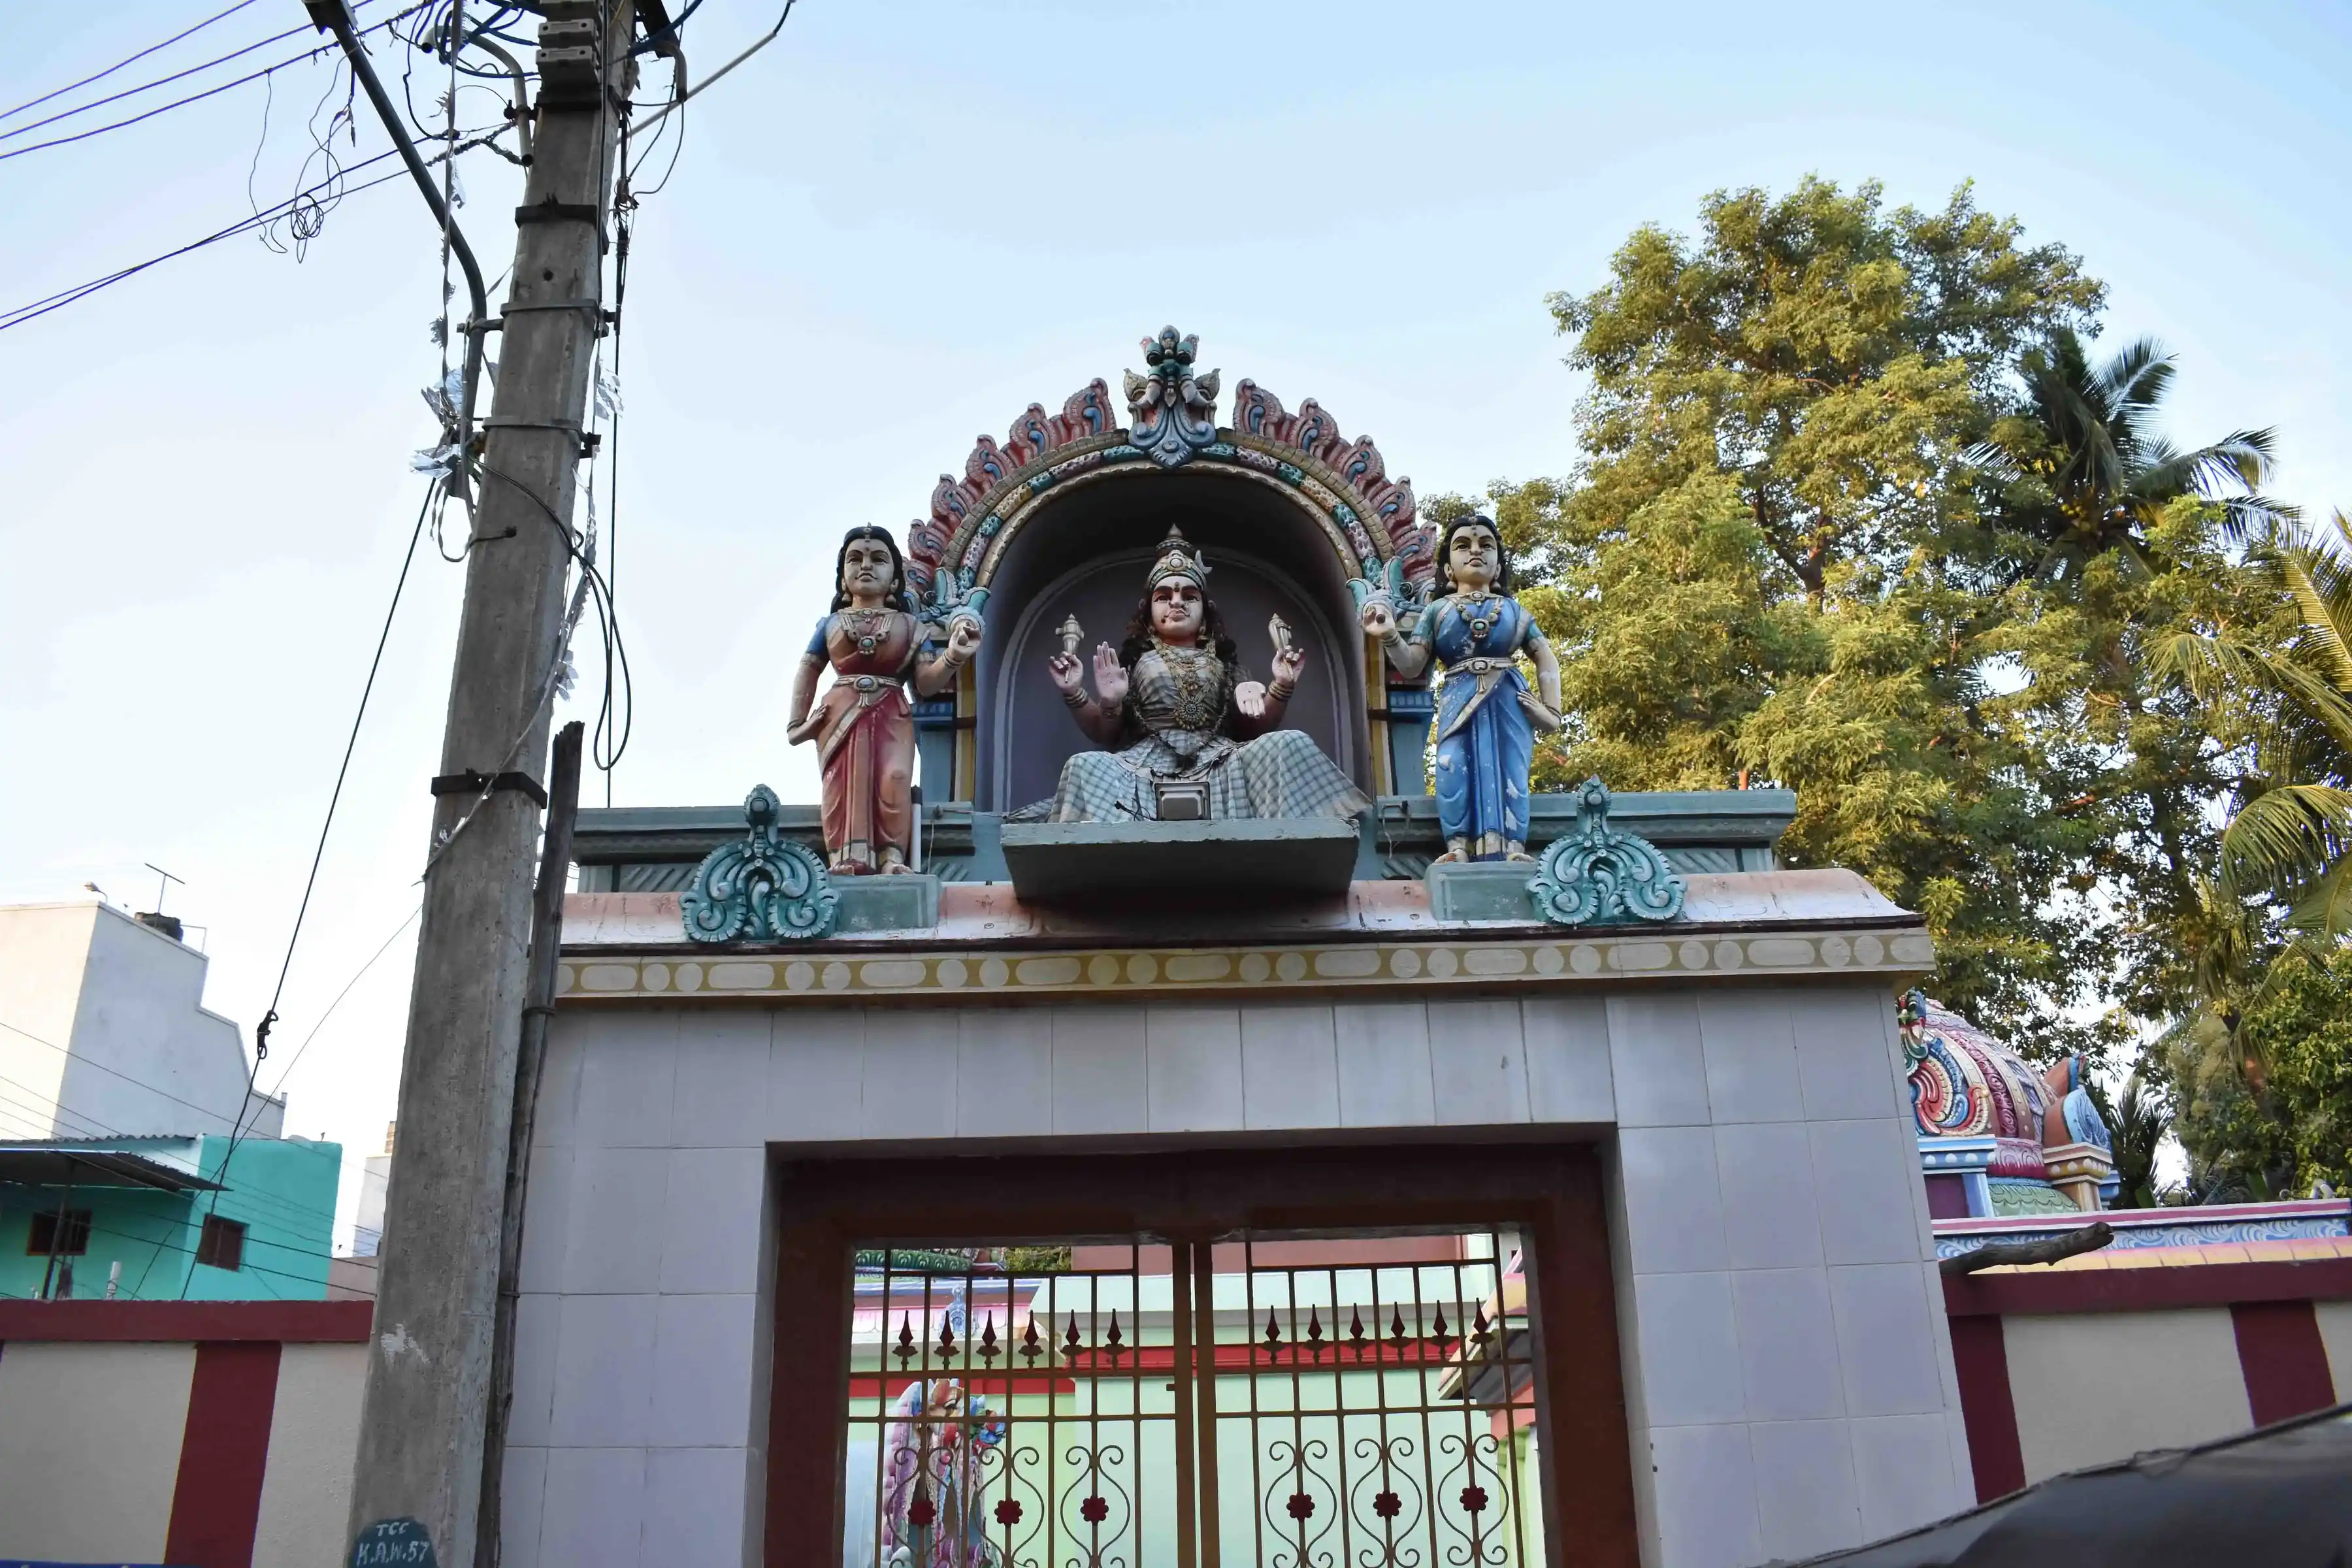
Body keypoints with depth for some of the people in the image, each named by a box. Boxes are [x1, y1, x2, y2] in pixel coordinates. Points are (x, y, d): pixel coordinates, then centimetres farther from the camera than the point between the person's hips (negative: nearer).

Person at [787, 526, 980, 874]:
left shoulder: (909, 626, 13)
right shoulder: (831, 624, 16)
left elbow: (926, 683, 5)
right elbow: (807, 672, 18)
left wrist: (953, 657, -14)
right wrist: (797, 723, 6)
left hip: (891, 717, -1)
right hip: (840, 716, 1)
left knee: (894, 780, -23)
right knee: (845, 784, -15)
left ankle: (891, 857, -24)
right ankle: (846, 859, -22)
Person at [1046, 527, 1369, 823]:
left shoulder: (1222, 659, 24)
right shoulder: (1133, 658, 20)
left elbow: (1256, 727, 16)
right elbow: (1106, 733, 13)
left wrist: (1281, 689, -1)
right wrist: (1075, 696, -5)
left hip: (1217, 761, 2)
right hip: (1147, 764, -2)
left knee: (1288, 745, -25)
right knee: (1086, 767, -34)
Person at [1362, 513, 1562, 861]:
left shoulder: (1514, 609, 18)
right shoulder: (1437, 610, 15)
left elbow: (1546, 658, 16)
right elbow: (1411, 666, 7)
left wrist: (1551, 710, 1)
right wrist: (1389, 636, -14)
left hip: (1508, 701, 1)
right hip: (1459, 700, -1)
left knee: (1510, 768, -16)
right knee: (1454, 766, -22)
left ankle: (1514, 848, -22)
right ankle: (1458, 847, -27)